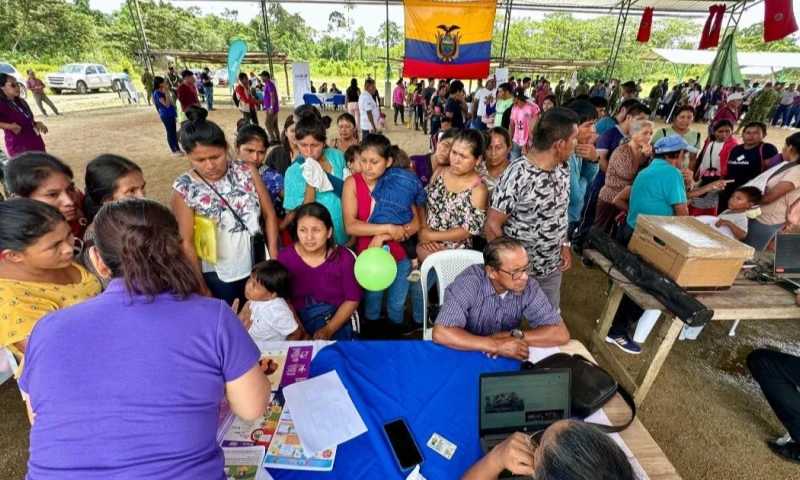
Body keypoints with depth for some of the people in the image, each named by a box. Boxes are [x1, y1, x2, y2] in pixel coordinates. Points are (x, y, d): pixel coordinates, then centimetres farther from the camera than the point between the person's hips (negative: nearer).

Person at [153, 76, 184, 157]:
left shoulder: (162, 92, 14)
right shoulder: (157, 93, -14)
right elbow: (166, 104, -22)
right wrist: (166, 93, -22)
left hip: (170, 114, 9)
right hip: (166, 115, -9)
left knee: (174, 132, 12)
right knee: (170, 132, -4)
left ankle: (178, 149, 19)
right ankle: (173, 151, 2)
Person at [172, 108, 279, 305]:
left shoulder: (246, 169, -8)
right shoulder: (184, 189, -14)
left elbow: (269, 215, -3)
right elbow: (186, 243, -9)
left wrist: (274, 259, -5)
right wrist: (201, 288, -5)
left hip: (257, 265, 2)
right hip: (216, 275, -2)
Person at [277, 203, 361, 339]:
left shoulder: (344, 258, -11)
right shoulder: (285, 257, -8)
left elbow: (352, 300, -5)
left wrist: (329, 329, -14)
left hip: (335, 321, 0)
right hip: (298, 320, 1)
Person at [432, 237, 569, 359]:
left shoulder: (528, 286, -14)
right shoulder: (468, 283, -25)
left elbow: (561, 333, -14)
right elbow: (440, 333, -34)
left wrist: (513, 335, -25)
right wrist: (496, 345, -33)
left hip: (504, 359, 3)